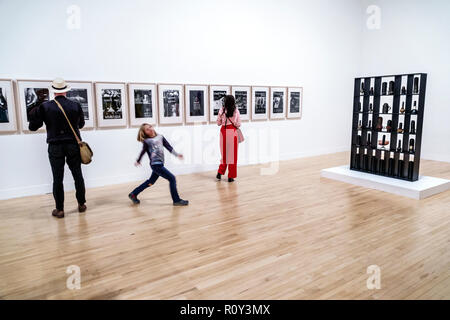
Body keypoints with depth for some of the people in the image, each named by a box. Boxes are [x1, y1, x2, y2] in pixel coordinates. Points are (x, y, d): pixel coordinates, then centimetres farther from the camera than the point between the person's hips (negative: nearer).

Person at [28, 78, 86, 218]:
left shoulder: (45, 107, -7)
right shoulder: (76, 105, -3)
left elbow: (33, 127, -1)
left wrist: (33, 114, 17)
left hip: (55, 147, -1)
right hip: (73, 145, 1)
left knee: (57, 179, 5)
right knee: (78, 176, 11)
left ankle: (59, 209, 11)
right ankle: (81, 204, 20)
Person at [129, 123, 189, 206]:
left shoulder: (160, 137, 7)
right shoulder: (146, 141, -6)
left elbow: (168, 147, 7)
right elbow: (143, 152, 7)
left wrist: (176, 154, -3)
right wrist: (138, 161, 20)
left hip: (160, 164, 7)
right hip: (155, 164, -7)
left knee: (151, 182, 19)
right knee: (172, 178, -9)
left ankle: (133, 194, 34)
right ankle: (176, 200, 0)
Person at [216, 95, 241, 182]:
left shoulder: (222, 110, -2)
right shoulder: (236, 110, -5)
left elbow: (218, 123, 5)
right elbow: (238, 124, -3)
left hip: (223, 131, 2)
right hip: (232, 132, -2)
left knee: (224, 153, 16)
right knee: (232, 154, 5)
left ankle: (220, 173, 11)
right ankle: (231, 176, 9)